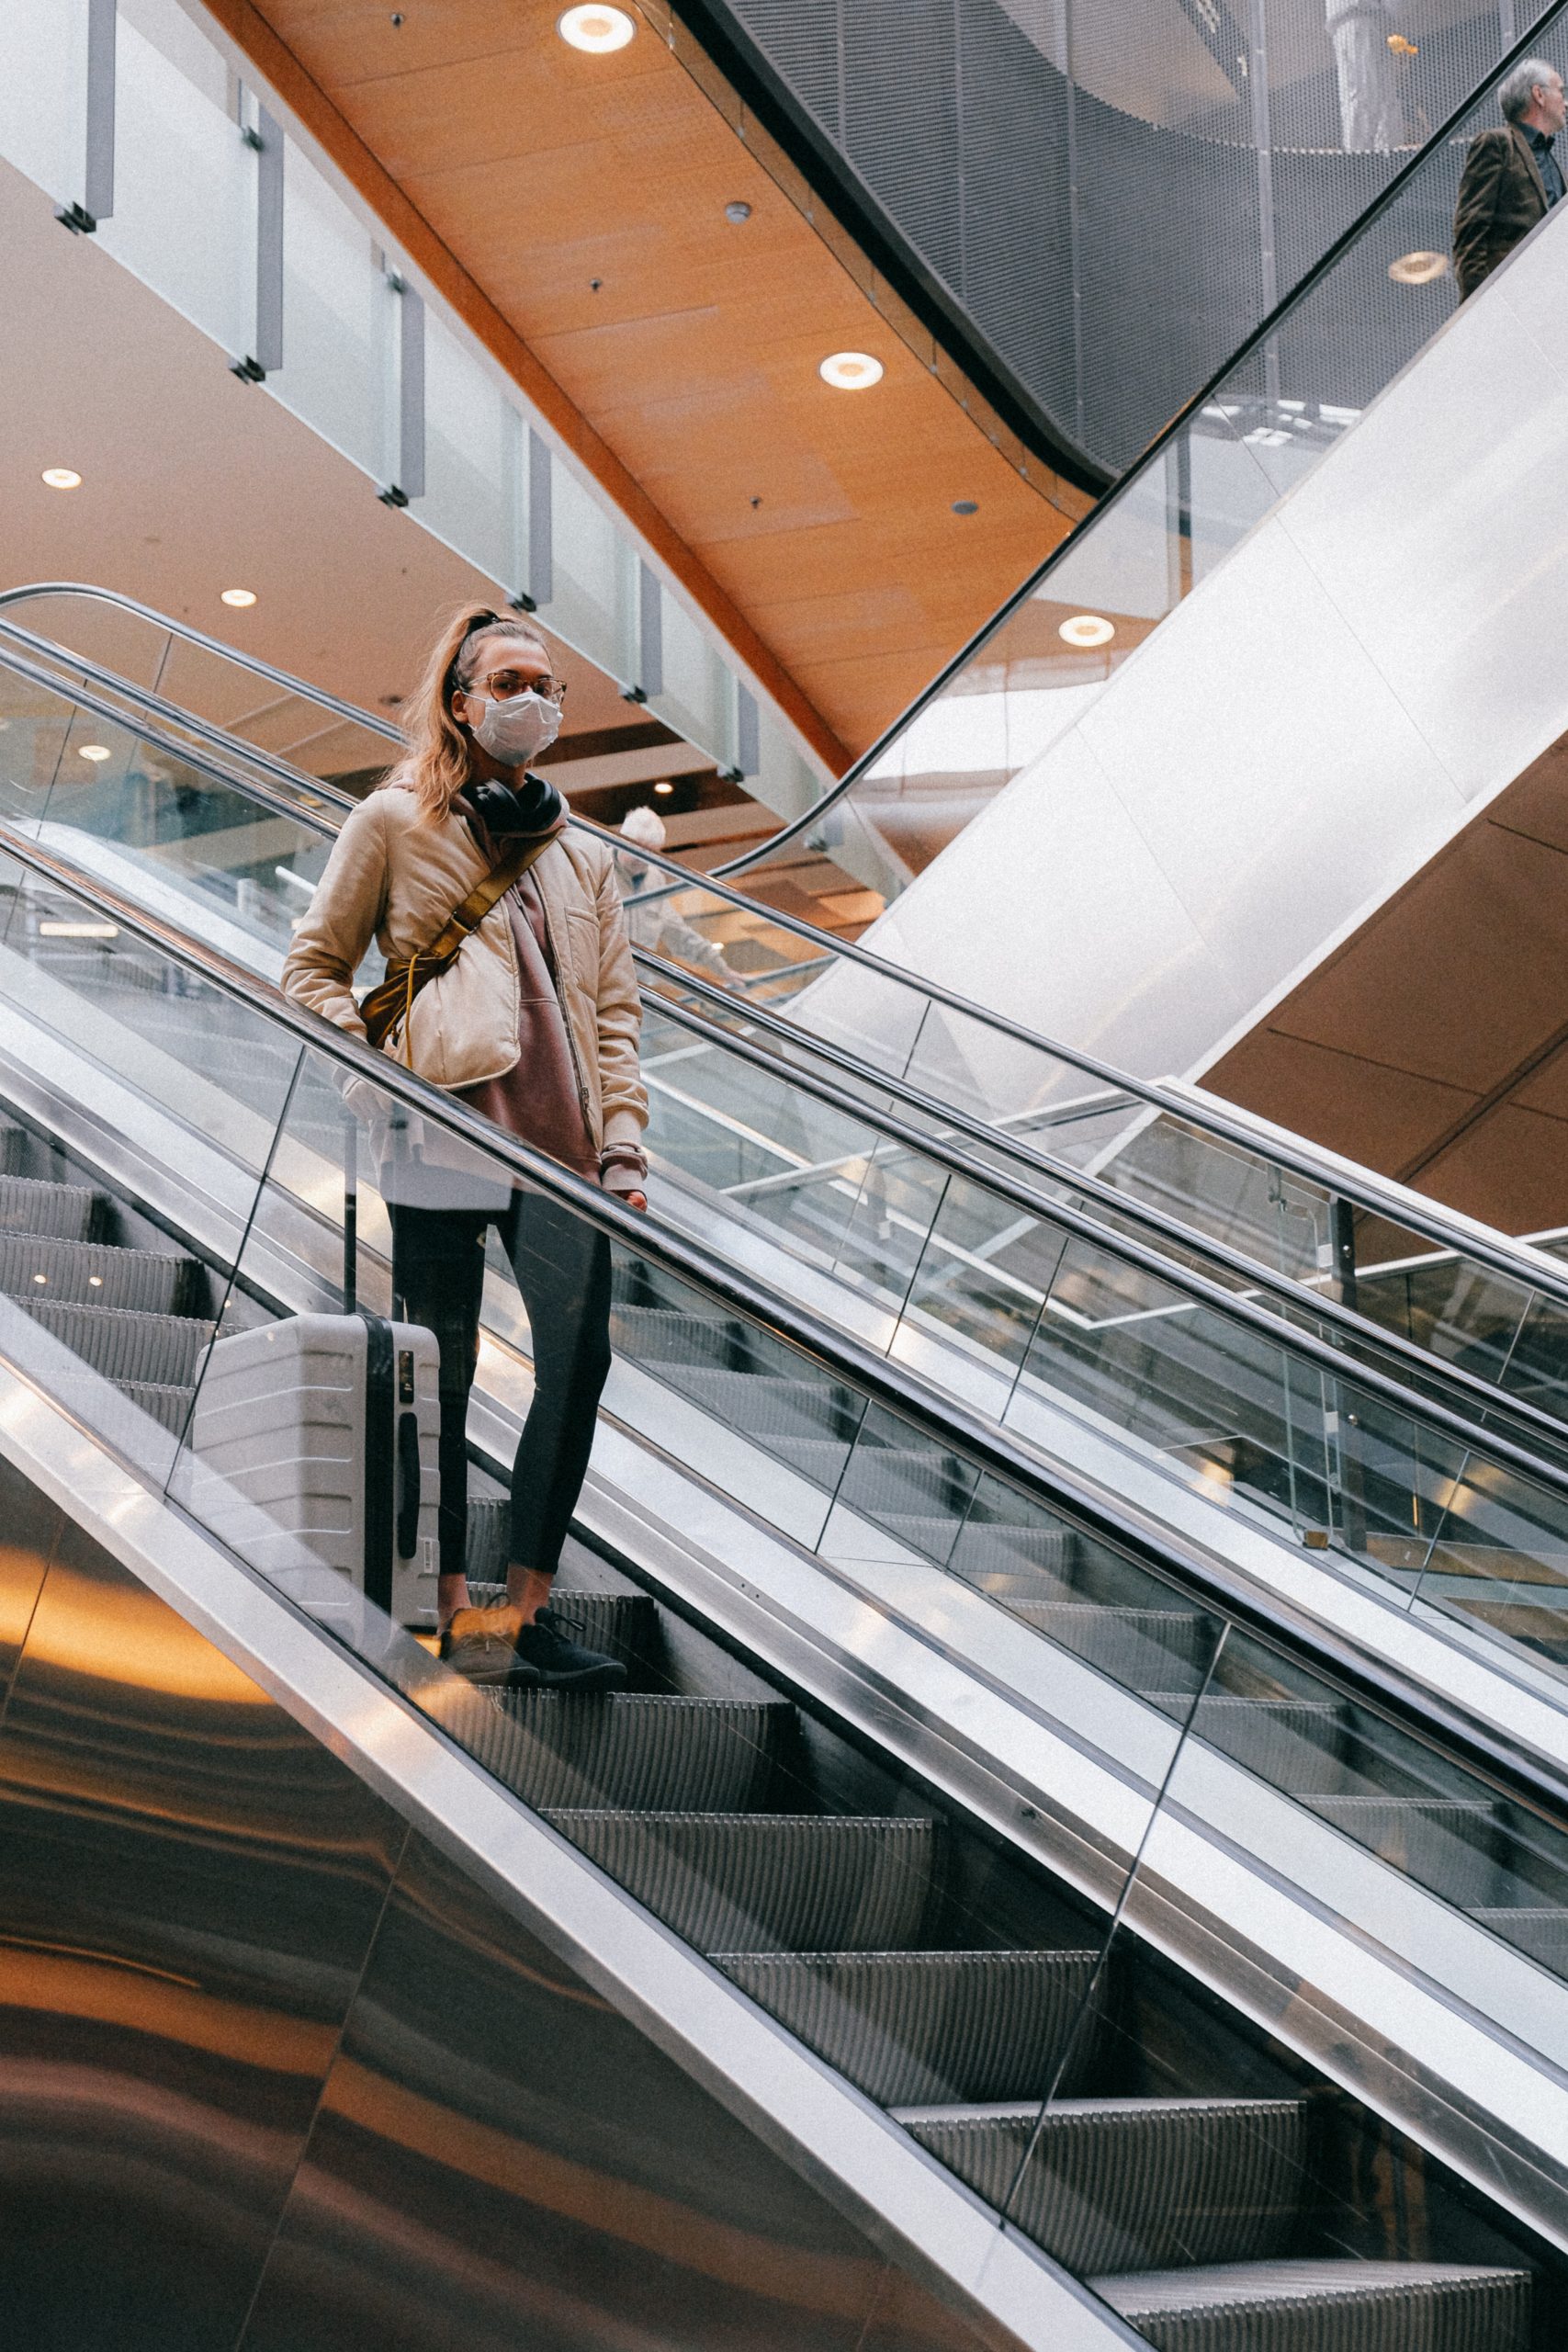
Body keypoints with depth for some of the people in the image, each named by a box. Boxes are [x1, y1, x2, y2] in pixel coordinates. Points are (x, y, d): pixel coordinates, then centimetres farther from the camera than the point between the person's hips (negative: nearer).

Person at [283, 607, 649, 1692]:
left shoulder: (584, 853, 21)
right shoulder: (395, 822, 8)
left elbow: (616, 1004, 17)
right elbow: (314, 967, 8)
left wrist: (623, 1142, 6)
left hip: (559, 1144, 3)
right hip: (443, 1135, -3)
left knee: (580, 1360, -11)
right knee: (442, 1378, 1)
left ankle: (527, 1614, -4)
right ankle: (455, 1612, 11)